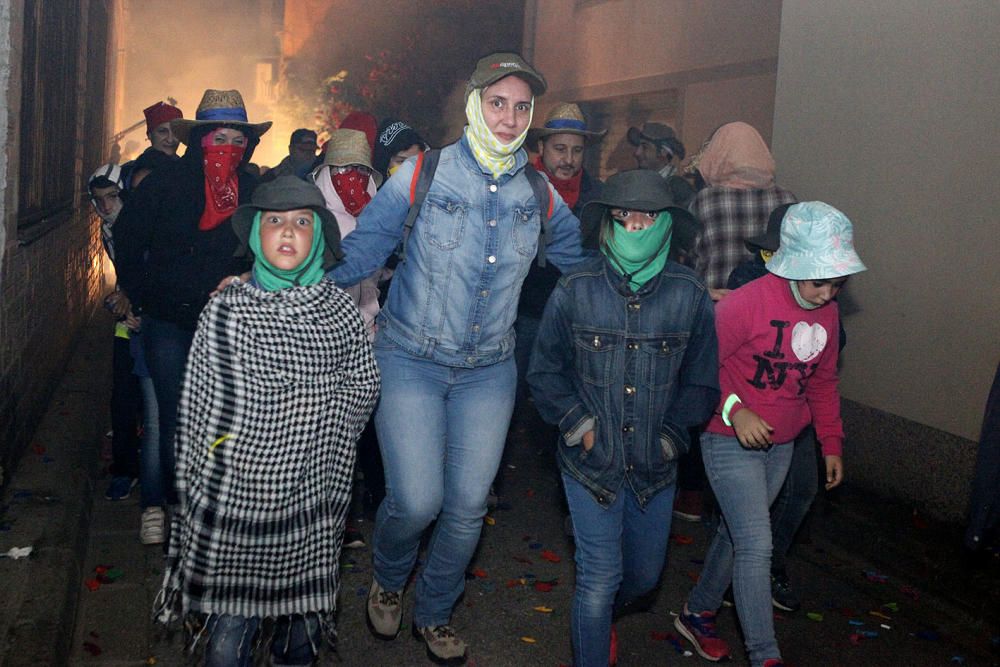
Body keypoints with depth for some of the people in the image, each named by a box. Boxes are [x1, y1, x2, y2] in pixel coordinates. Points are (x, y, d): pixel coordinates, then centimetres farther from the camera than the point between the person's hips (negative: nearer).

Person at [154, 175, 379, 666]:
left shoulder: (340, 309, 2)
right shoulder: (227, 310, -5)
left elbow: (364, 389, 10)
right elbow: (199, 414, -2)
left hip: (314, 503, 2)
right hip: (237, 505, -2)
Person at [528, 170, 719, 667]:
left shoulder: (690, 295, -6)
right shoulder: (575, 289, -9)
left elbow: (701, 383, 4)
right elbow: (545, 372, 0)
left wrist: (671, 434, -5)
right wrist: (578, 423, -10)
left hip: (655, 467, 3)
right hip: (592, 460, -3)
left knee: (644, 575, 20)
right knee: (600, 579, -4)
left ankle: (593, 617, 52)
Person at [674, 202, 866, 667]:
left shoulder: (826, 313, 4)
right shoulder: (748, 302, -20)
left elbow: (822, 381, 16)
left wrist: (831, 442, 16)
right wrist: (735, 410, -24)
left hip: (781, 445, 7)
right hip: (731, 441, -7)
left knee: (738, 534, 18)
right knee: (757, 545, -10)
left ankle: (698, 614, 36)